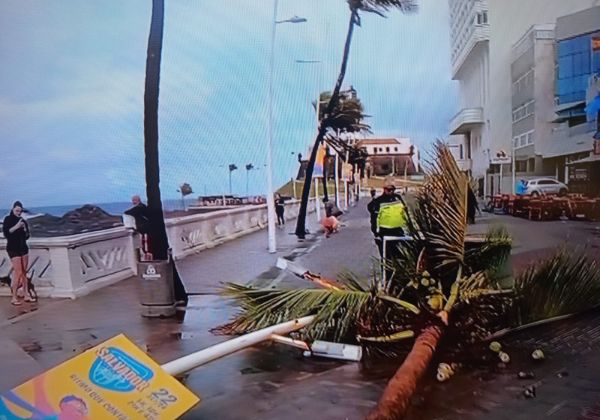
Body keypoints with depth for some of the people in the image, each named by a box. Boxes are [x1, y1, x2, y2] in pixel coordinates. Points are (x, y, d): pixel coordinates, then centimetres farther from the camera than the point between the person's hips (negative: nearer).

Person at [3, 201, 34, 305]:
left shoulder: (23, 221, 10)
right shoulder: (8, 219, -1)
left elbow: (27, 236, 10)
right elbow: (5, 232, -12)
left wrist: (25, 229, -7)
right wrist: (16, 227, -20)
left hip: (23, 248, 5)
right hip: (13, 249, -4)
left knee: (24, 273, 6)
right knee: (18, 273, -9)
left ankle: (27, 295, 11)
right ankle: (14, 298, -1)